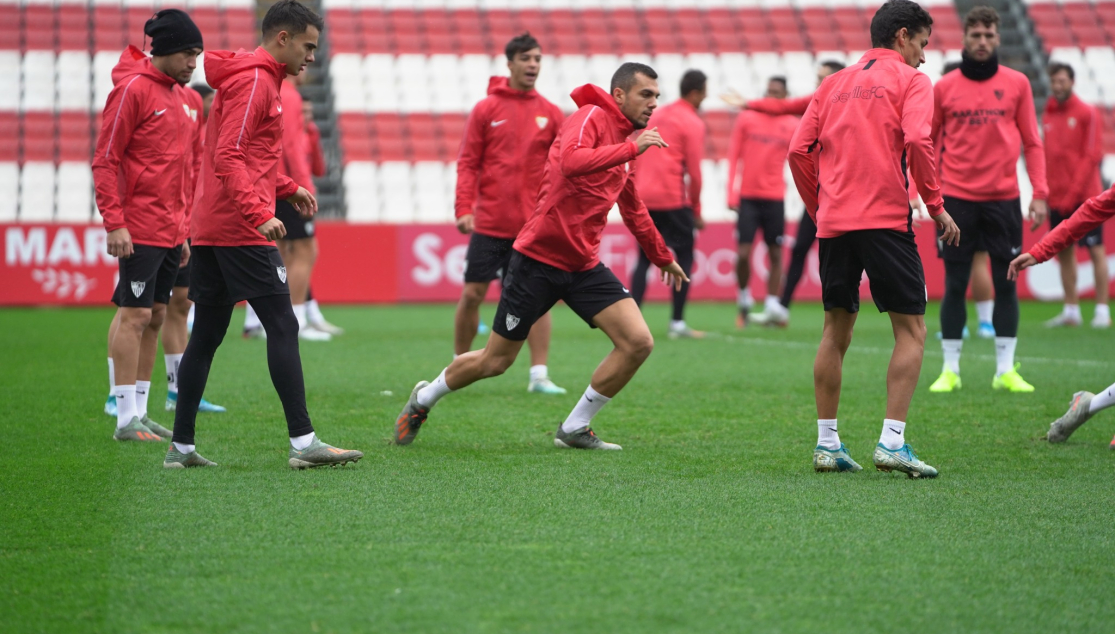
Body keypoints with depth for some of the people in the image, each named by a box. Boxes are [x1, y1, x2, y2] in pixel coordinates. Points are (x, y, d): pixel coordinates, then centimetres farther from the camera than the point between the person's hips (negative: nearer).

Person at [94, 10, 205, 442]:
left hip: (170, 232, 8)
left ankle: (140, 412, 16)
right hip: (139, 230, -8)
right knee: (134, 315, -7)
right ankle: (126, 419, -5)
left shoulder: (180, 96, 16)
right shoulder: (134, 89, -10)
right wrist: (114, 223, -18)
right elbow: (105, 160, -12)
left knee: (155, 316, 10)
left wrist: (183, 229, 20)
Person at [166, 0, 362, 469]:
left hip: (210, 231, 10)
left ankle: (181, 447, 11)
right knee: (282, 328, -9)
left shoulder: (260, 81, 21)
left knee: (205, 336, 9)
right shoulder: (254, 83, -11)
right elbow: (228, 159, -21)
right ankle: (303, 442, -11)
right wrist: (259, 214, -27)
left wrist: (288, 189, 17)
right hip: (242, 232, -10)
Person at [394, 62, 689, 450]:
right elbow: (571, 162, -36)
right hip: (539, 259, -7)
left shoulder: (626, 141, 13)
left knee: (638, 342, -10)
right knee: (495, 362, 3)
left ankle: (574, 430, 4)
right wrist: (632, 148, -32)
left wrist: (663, 257, 39)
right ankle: (423, 400, 31)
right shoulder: (590, 117, -12)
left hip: (584, 266, 7)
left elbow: (633, 210, 30)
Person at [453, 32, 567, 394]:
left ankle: (539, 375, 0)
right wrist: (463, 209, -8)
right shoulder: (486, 109, 2)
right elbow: (467, 162, 0)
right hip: (489, 222, -1)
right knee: (472, 293, 3)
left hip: (534, 225, 1)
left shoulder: (551, 114, 7)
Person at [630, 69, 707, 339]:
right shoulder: (692, 123, -5)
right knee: (684, 258, 4)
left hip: (644, 197, 6)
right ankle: (677, 324, 0)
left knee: (645, 260, 12)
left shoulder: (656, 115, 16)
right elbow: (694, 171, -8)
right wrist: (696, 210, 1)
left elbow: (638, 159, 15)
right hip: (673, 199, -6)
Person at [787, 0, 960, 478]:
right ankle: (892, 442, -11)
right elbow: (917, 141, -13)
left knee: (836, 330, 12)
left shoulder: (834, 83, 18)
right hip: (885, 218, -5)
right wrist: (936, 206, -5)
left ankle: (827, 444, 11)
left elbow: (799, 151, 11)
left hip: (833, 221, 6)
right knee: (911, 329, -1)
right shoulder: (910, 80, 3)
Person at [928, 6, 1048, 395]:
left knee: (1006, 285, 2)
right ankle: (950, 370, 7)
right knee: (955, 286, 0)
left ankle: (1006, 370, 8)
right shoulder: (944, 88, 3)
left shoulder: (1016, 84, 4)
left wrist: (1040, 193, -2)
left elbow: (1032, 142, 6)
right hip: (957, 198, -1)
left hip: (1003, 198, 1)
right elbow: (928, 143, 9)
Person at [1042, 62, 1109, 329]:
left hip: (1084, 196, -6)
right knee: (1063, 252, 8)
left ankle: (1102, 310, -1)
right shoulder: (1048, 116, 12)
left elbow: (1092, 156, -10)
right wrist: (1044, 193, 6)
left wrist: (1074, 191, -16)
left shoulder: (1087, 114, -5)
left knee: (1096, 250, -4)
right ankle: (1071, 311, 15)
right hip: (1057, 197, 6)